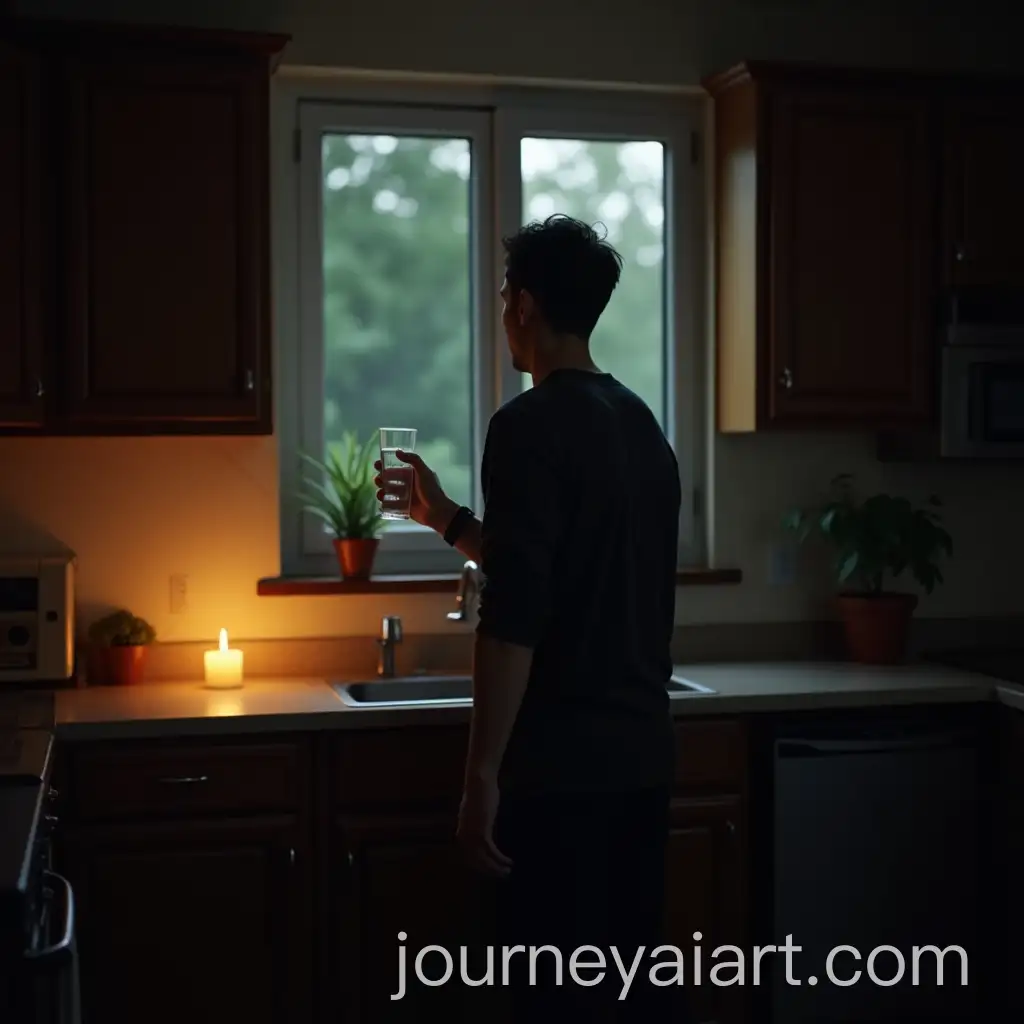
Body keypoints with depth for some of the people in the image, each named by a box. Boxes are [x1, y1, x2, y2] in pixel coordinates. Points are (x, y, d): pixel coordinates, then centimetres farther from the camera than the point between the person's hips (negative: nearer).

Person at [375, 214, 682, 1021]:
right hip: (641, 752, 8)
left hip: (561, 764, -8)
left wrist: (482, 773, -17)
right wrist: (445, 519, 26)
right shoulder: (642, 424, 12)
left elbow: (514, 620, -21)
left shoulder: (531, 426, -14)